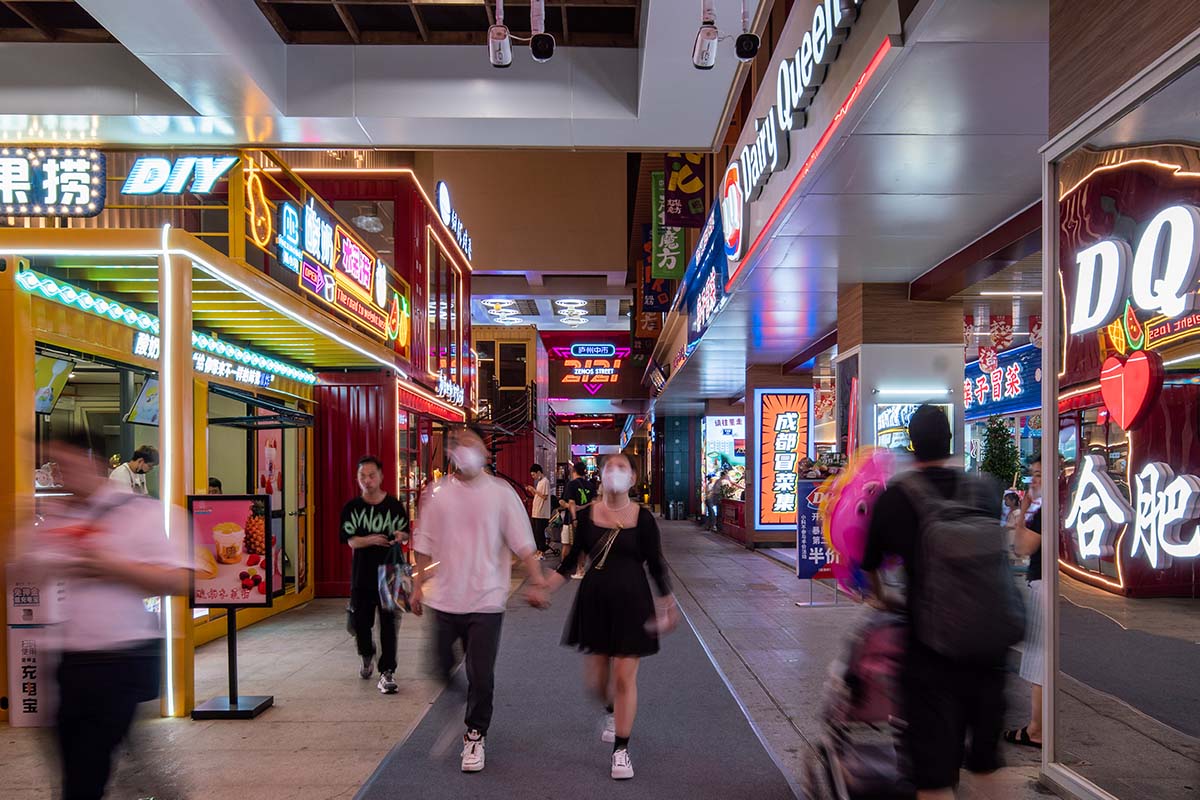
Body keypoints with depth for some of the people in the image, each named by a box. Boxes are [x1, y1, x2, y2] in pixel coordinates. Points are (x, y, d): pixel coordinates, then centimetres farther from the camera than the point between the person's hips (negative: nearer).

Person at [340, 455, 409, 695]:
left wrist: (401, 536, -15)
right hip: (362, 574, 1)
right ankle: (367, 657, 40)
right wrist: (370, 540, -23)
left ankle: (387, 672, 2)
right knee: (361, 622, 11)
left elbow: (406, 534, 9)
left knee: (388, 624, -5)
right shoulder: (351, 508, 1)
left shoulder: (394, 506, 1)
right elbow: (350, 540, -4)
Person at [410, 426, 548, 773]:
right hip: (444, 598, 2)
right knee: (440, 668, 8)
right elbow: (425, 545, 11)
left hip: (486, 600, -2)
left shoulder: (500, 493, -3)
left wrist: (536, 582, -9)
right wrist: (418, 585, 10)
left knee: (481, 675, 0)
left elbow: (523, 543, -2)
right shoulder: (436, 493, 3)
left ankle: (475, 735, 22)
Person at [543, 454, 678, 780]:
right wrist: (544, 588, -4)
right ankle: (611, 713, 46)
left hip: (631, 602, -2)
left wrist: (668, 606, 1)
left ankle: (621, 750, 14)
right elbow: (571, 561, 5)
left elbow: (656, 565, 1)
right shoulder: (587, 515, -2)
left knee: (624, 677, -2)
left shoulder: (642, 518, -6)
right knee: (596, 678, 11)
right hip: (594, 600, 2)